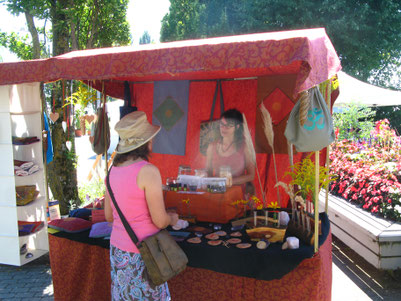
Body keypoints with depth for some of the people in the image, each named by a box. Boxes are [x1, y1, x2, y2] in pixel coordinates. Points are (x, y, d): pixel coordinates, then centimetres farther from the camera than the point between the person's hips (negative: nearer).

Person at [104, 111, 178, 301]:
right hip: (141, 254, -7)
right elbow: (160, 221, -17)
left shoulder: (113, 170, 1)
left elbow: (109, 216, 9)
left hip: (117, 249, 7)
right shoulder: (148, 171, -21)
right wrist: (172, 219, 4)